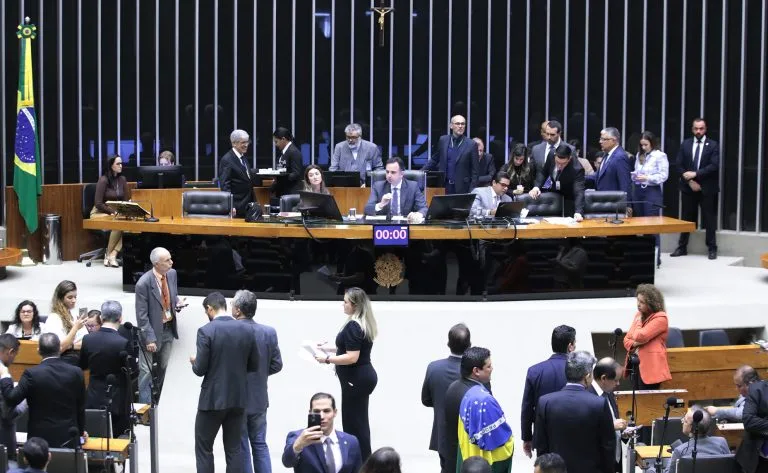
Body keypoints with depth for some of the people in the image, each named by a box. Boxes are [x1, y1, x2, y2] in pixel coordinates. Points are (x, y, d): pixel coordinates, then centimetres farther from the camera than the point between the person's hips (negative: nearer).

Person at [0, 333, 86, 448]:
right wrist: (81, 430, 22)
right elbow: (80, 406, 6)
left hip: (40, 436, -2)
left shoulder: (32, 374, -14)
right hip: (68, 435, 3)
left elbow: (11, 399, -10)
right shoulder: (76, 372, -4)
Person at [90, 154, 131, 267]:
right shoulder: (103, 180, -12)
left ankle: (113, 255, -31)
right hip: (99, 213, -5)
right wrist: (113, 211, -20)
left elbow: (125, 200, 14)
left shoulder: (122, 180, 7)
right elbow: (98, 203, -14)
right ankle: (109, 254, -18)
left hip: (117, 213, 5)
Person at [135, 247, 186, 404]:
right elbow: (142, 315, -18)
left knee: (163, 367, 18)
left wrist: (178, 301, -8)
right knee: (146, 371, 1)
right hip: (152, 330, -6)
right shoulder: (144, 283, -23)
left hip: (169, 328, 6)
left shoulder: (172, 274, -3)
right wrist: (149, 338, -19)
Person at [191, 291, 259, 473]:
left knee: (203, 448, 7)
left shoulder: (206, 331, -15)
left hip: (213, 399, -5)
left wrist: (194, 361, 7)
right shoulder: (246, 330, 0)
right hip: (238, 399, 5)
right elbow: (254, 365, 7)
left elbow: (200, 370, -14)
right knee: (233, 448, 11)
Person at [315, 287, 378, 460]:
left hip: (356, 379, -11)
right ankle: (364, 463, 24)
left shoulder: (353, 326, -21)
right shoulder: (363, 323, 10)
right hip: (363, 376, 11)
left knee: (354, 422, -4)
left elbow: (352, 357, -25)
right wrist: (329, 348, 20)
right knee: (359, 421, 16)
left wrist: (327, 359, -17)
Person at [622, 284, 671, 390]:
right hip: (635, 365, 8)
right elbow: (627, 339, 16)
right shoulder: (639, 315, 15)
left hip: (650, 367, -8)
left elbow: (640, 337, -20)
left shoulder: (660, 318, -11)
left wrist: (639, 321, -2)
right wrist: (634, 344, -6)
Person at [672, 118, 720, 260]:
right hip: (688, 188, 2)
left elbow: (714, 166, -11)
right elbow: (678, 165, 1)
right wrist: (690, 181, -10)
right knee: (686, 219, 8)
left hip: (707, 188, -2)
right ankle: (682, 247, 14)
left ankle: (712, 248, 9)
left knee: (709, 219, 2)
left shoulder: (713, 145, -1)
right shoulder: (685, 144, 7)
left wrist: (696, 174, -18)